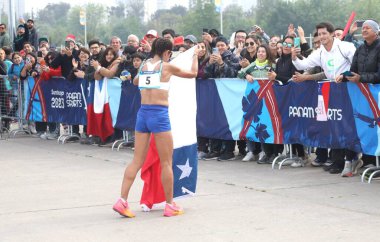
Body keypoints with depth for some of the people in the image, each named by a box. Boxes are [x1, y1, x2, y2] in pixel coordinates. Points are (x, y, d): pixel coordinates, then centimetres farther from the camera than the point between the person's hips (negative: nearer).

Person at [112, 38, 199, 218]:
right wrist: (195, 56, 28)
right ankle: (170, 206, 11)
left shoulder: (144, 65, 10)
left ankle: (122, 200, -2)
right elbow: (193, 73, 12)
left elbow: (135, 81, 33)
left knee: (137, 161, 8)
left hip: (143, 113, 6)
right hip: (159, 114, -6)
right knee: (166, 162, 4)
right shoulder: (166, 66, -3)